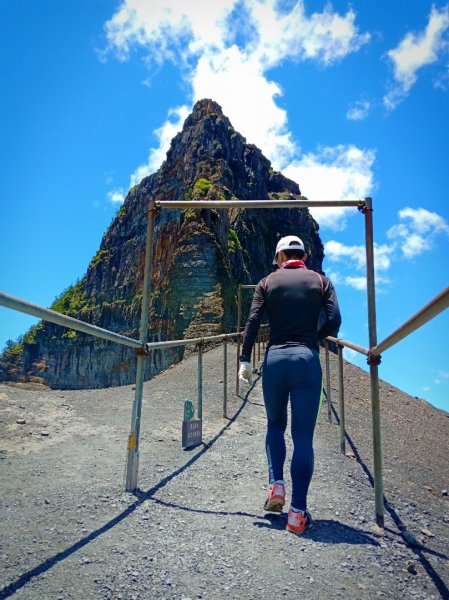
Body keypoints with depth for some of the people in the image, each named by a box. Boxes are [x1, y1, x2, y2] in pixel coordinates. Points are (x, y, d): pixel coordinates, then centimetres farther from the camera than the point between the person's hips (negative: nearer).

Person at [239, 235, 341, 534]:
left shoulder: (268, 282, 9)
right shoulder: (321, 281, 9)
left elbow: (253, 322, -1)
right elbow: (334, 320, -2)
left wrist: (245, 360, 1)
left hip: (275, 359, 1)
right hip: (308, 361, -1)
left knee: (275, 425, 22)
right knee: (303, 437, 1)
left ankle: (276, 484, 7)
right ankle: (298, 512, 0)